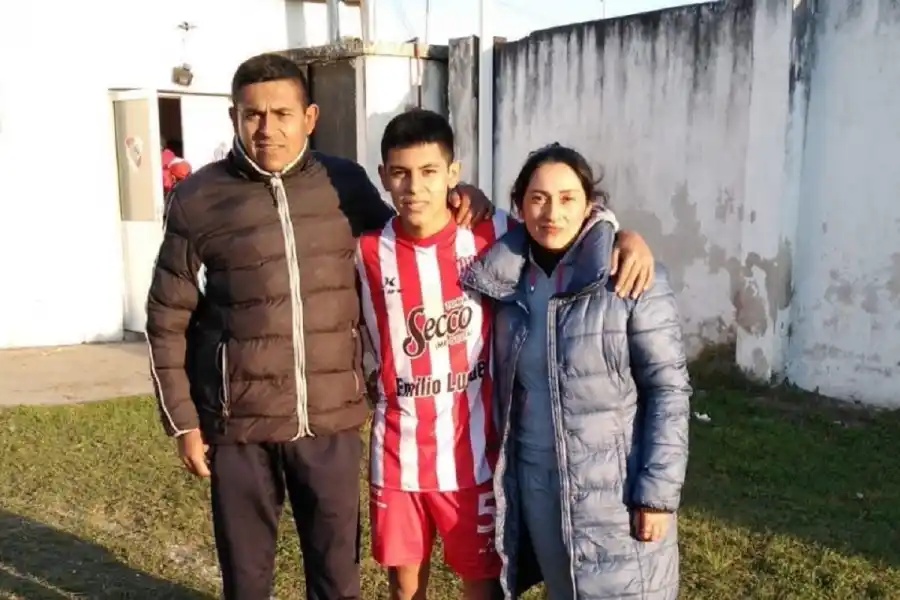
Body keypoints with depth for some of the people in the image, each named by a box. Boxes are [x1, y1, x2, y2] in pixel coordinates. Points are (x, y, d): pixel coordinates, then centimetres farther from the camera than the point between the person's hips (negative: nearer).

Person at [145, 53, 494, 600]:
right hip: (240, 423, -1)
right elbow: (168, 319, 1)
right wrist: (183, 420, 0)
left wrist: (456, 201, -2)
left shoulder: (346, 185, 1)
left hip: (333, 418, 2)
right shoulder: (199, 199, -4)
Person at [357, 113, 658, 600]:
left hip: (470, 453, -1)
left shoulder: (490, 235, -9)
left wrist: (627, 238, -16)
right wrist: (374, 384, 2)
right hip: (396, 453, 1)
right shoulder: (366, 252, -6)